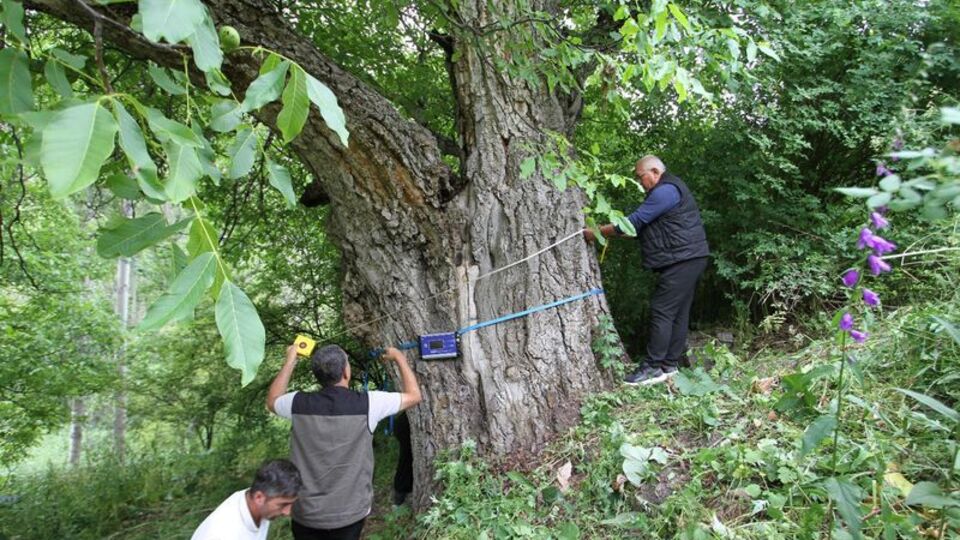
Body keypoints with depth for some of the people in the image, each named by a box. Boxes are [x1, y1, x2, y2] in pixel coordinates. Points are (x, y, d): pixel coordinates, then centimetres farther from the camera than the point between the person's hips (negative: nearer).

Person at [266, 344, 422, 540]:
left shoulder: (299, 403, -9)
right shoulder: (366, 403, -16)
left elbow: (272, 401, 16)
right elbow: (413, 395, -1)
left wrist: (290, 361, 21)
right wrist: (399, 358, 12)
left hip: (306, 513, 2)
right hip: (350, 513, -1)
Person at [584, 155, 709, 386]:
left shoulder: (665, 191, -14)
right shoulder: (669, 189, 21)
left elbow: (635, 221, -18)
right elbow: (643, 226, 20)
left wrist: (597, 232, -12)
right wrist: (605, 232, 9)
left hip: (682, 260, -11)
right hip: (686, 260, 11)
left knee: (662, 311, -10)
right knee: (678, 312, 11)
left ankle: (654, 367, -8)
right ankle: (670, 364, 16)